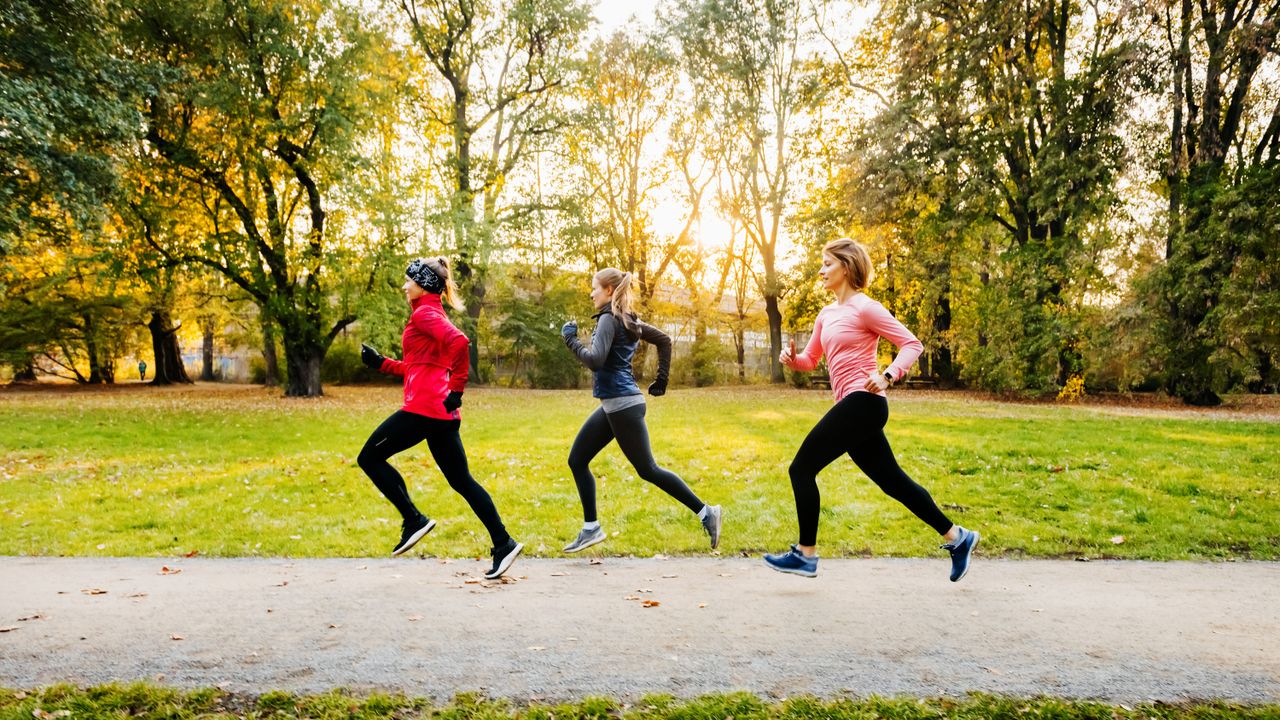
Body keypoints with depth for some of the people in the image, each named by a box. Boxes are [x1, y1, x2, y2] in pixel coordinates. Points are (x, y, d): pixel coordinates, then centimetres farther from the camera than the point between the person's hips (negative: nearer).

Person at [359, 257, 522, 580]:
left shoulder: (424, 313, -7)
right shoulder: (433, 314, 22)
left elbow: (459, 342, -26)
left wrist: (456, 390, -23)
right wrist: (380, 363, 23)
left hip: (424, 407, -10)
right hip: (441, 411, 10)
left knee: (370, 458, 5)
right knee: (461, 480, 10)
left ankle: (414, 520, 3)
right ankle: (503, 543, 8)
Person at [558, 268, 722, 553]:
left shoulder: (609, 319, -14)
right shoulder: (627, 320, 13)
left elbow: (595, 360, -26)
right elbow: (664, 340, 19)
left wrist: (571, 339, -11)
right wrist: (661, 381, 20)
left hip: (623, 404, -10)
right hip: (613, 405, 10)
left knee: (648, 470, -3)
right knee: (576, 460, 11)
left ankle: (706, 512, 4)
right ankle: (591, 529, 16)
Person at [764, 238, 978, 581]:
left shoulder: (865, 308, -7)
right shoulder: (826, 314, 16)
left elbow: (912, 344, -9)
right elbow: (811, 359, 21)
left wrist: (887, 376, -24)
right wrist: (792, 358, 0)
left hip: (862, 403, -9)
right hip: (852, 408, 9)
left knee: (802, 468, -6)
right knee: (892, 481, 12)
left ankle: (806, 554, 5)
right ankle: (956, 537, 24)